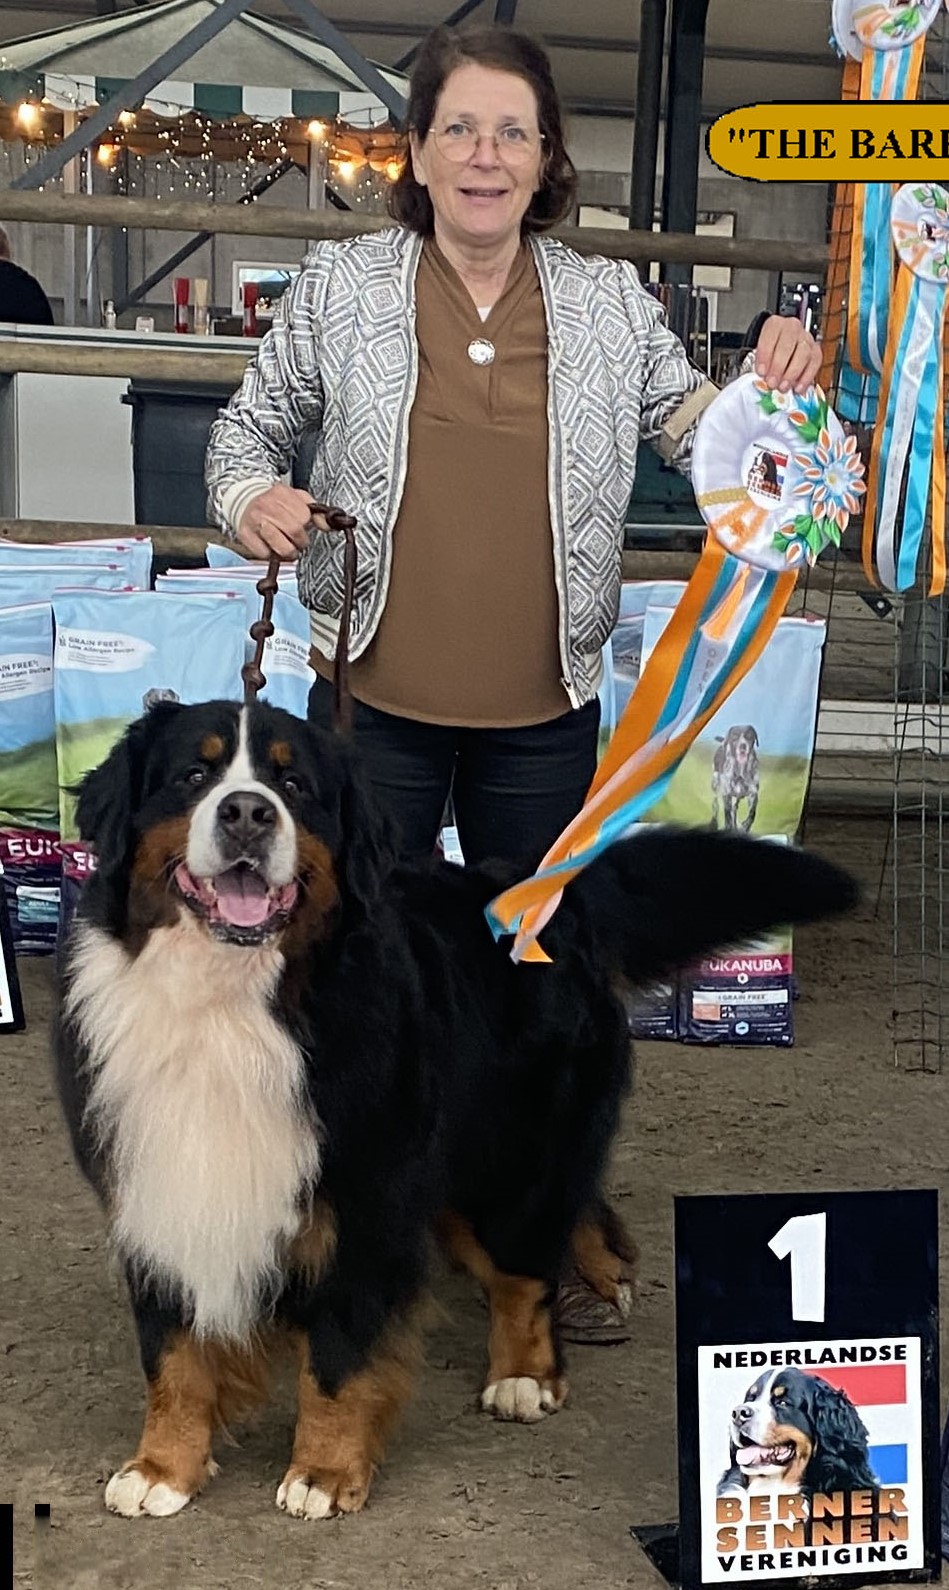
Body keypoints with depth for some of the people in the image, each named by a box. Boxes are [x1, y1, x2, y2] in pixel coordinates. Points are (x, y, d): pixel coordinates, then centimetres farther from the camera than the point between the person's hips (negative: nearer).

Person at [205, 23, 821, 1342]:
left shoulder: (609, 302, 3)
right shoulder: (341, 288, -1)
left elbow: (698, 432, 11)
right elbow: (250, 426, 10)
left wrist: (772, 388, -10)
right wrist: (252, 495, -12)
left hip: (545, 712, 1)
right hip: (375, 700, -1)